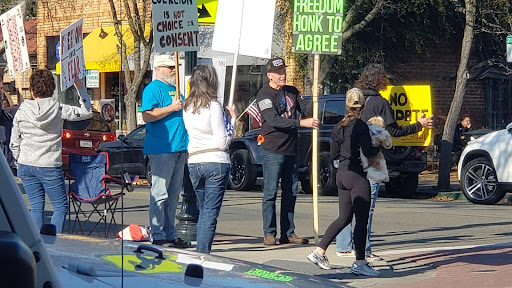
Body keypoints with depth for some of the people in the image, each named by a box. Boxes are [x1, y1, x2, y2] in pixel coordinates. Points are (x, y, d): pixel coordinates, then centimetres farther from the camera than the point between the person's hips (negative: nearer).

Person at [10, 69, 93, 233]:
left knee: (36, 206, 9)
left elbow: (14, 143, 7)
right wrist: (80, 88, 6)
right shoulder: (58, 109, -8)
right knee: (61, 206, 4)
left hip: (26, 166, 3)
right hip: (49, 166, -3)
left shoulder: (21, 111, 1)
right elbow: (86, 112, 1)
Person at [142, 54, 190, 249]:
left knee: (173, 194, 11)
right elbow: (147, 116, -18)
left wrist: (186, 145, 24)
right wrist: (171, 108, -18)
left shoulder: (175, 89, 21)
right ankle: (158, 235, -5)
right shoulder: (153, 88, -6)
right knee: (160, 193, -7)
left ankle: (170, 234, 16)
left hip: (178, 148, 9)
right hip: (161, 149, -9)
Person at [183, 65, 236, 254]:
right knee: (211, 213, -4)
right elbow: (222, 142, -11)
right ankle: (203, 254, -10)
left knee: (203, 211, 17)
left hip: (194, 163, 6)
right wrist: (232, 119, 2)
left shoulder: (187, 107, 8)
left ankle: (199, 253, 16)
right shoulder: (213, 106, -11)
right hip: (216, 162, -6)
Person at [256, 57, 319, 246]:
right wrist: (301, 123, -24)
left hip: (291, 150, 7)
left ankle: (288, 233, 13)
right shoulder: (264, 95, -7)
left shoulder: (292, 92, 14)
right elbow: (274, 120, -18)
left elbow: (306, 109, 11)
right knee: (270, 193, -4)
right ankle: (269, 233, 0)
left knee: (291, 193, 8)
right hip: (273, 150, -7)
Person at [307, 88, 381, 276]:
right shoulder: (361, 126, -12)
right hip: (357, 176, -8)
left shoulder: (339, 127, 9)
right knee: (362, 220, -3)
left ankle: (319, 252, 13)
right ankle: (359, 263, -2)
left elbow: (333, 154, 13)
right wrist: (379, 147, 1)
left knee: (344, 218, 16)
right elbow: (368, 152, -17)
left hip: (341, 174, 8)